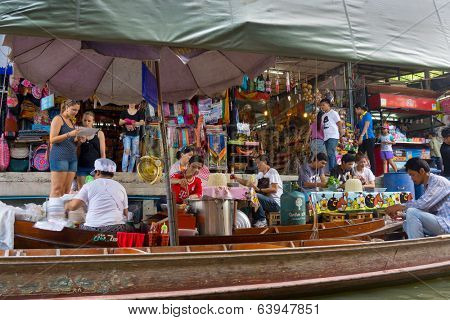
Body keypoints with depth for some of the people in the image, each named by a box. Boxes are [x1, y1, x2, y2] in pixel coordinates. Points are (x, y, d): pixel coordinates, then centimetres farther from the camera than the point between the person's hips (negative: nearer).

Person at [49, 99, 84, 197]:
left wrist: (79, 139, 7)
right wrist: (69, 134, -19)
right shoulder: (58, 119, 1)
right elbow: (52, 139, -9)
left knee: (66, 190, 2)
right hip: (60, 156, -7)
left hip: (72, 157, 7)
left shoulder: (71, 122, 22)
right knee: (57, 189, -10)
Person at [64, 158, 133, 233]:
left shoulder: (89, 185, 6)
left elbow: (73, 206, -3)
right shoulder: (120, 187, 13)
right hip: (116, 229, 1)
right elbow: (125, 214, 12)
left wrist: (66, 206, 19)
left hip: (92, 229, 0)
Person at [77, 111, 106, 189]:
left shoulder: (99, 134, 5)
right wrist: (78, 143, -8)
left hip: (95, 166, -1)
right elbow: (77, 153, 10)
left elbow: (103, 153, 4)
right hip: (82, 167, 2)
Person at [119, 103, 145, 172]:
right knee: (126, 151, -15)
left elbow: (142, 122, -4)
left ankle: (130, 171, 11)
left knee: (134, 153, 3)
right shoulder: (124, 112, 7)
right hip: (127, 135, -1)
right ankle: (124, 170, -16)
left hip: (135, 135, 1)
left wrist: (137, 123, -26)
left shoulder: (139, 112, 7)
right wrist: (124, 121, -18)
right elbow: (120, 122, 5)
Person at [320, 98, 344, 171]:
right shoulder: (323, 116, 21)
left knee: (330, 153, -17)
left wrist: (341, 134, -6)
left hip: (333, 136, -8)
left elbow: (339, 123, -3)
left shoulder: (333, 113, 0)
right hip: (326, 137, 8)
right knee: (331, 154, 8)